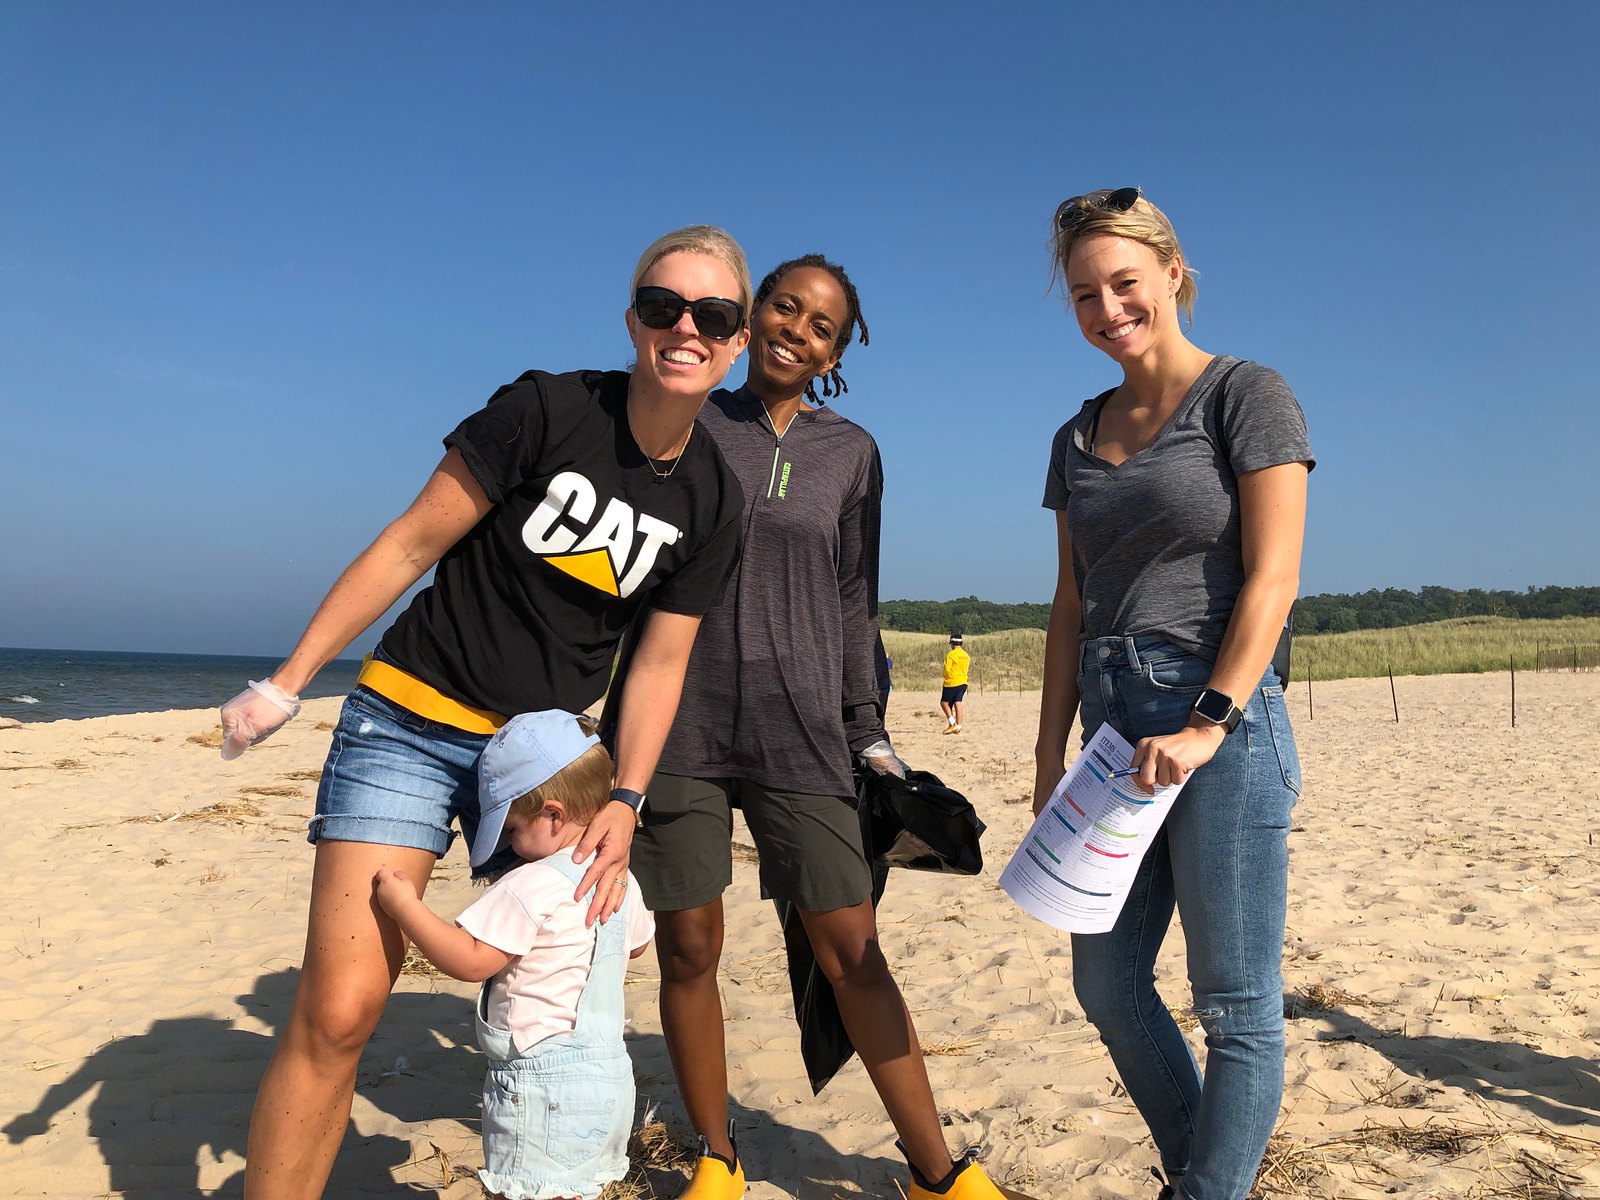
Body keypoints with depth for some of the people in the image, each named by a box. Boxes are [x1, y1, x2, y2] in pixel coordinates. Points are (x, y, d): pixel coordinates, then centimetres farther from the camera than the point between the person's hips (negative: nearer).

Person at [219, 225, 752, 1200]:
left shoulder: (714, 499, -1)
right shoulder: (546, 410, -13)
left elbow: (659, 661, 1)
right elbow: (412, 543, -9)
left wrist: (624, 804, -8)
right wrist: (286, 684, -8)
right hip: (412, 721, -3)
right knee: (338, 1012, -11)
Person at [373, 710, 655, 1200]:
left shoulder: (530, 888, -20)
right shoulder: (620, 879, 6)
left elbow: (470, 960, -21)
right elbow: (636, 942, 24)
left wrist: (404, 904, -14)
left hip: (543, 1084, -9)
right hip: (609, 1075, 9)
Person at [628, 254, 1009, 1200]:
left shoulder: (851, 453, 9)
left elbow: (854, 604, 12)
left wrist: (868, 729, 7)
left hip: (798, 731, 1)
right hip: (677, 722, 0)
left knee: (852, 950, 0)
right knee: (688, 948, 5)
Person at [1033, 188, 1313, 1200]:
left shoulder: (1248, 396, -2)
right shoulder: (1080, 438, 15)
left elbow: (1272, 579, -10)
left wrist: (1208, 725, -18)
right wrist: (1052, 751, 10)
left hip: (1223, 722, -7)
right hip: (1114, 726, 7)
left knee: (1238, 1005, 3)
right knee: (1108, 984, 14)